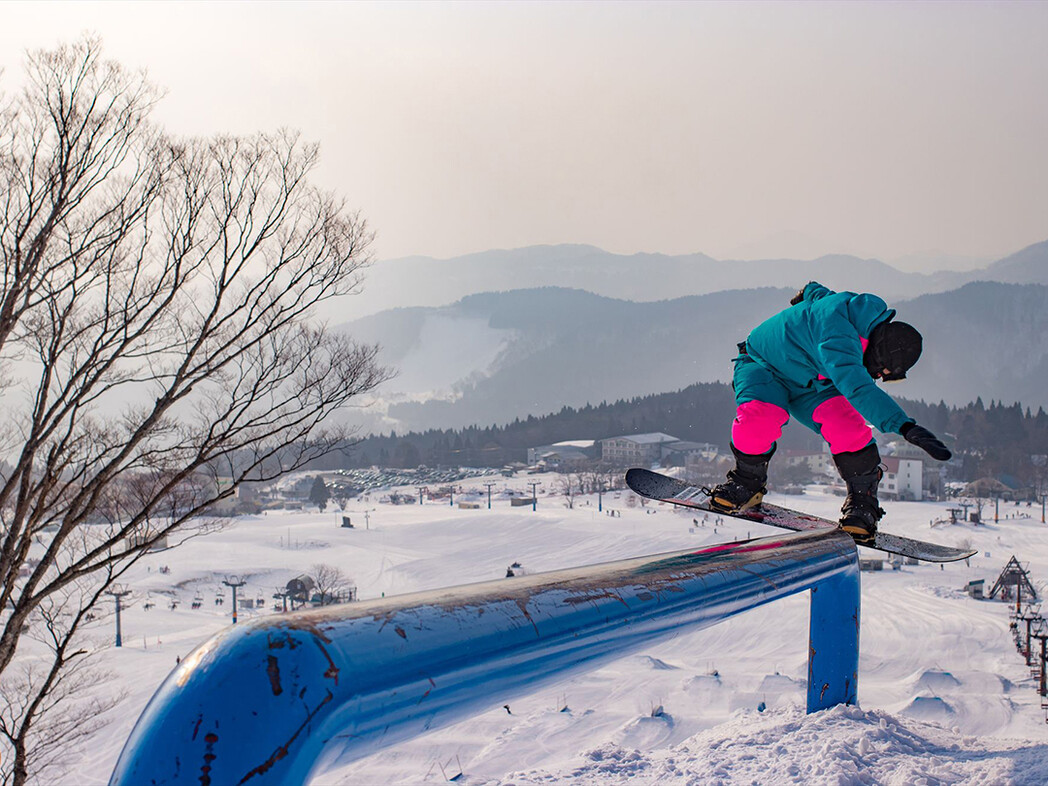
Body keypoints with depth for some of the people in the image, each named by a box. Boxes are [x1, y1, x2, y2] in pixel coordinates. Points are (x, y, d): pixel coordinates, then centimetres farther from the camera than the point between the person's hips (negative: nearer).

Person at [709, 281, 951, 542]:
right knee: (758, 416, -36)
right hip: (763, 364, -6)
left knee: (846, 426, -21)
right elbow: (857, 387, -58)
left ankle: (862, 501, -6)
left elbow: (818, 292, 7)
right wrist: (904, 425, -68)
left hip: (810, 383, 6)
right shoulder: (837, 333, -42)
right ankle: (747, 481, -8)